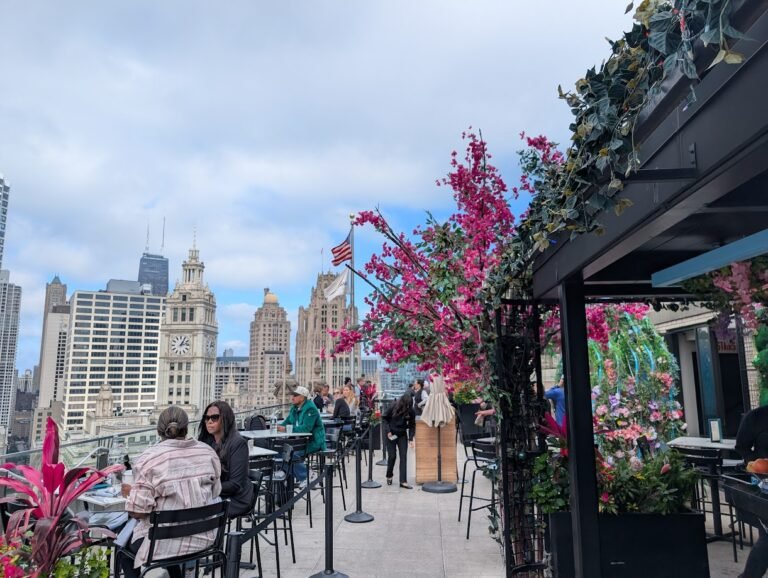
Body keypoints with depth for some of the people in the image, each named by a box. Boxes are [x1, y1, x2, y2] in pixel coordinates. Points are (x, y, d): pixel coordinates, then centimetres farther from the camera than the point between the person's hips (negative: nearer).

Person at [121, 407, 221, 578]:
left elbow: (137, 511, -16)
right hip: (202, 537, 4)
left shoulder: (149, 459, -16)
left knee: (124, 545, 27)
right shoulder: (208, 452, -2)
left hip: (164, 543, -4)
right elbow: (215, 494, 5)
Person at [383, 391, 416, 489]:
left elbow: (412, 425, -4)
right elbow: (384, 418, -5)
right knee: (392, 456, 1)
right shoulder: (393, 407, -17)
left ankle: (403, 481, -4)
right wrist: (388, 431, -11)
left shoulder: (411, 411, -12)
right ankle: (389, 476, 27)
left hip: (402, 435, 2)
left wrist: (411, 439, -13)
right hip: (391, 435, -2)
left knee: (403, 456, -6)